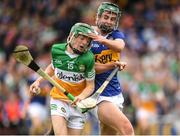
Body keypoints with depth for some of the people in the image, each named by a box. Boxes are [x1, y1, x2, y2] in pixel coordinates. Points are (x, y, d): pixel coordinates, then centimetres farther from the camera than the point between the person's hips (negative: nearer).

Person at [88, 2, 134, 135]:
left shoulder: (116, 34, 9)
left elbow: (119, 46, -17)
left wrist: (103, 40, -37)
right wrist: (112, 65, -26)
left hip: (116, 93, 6)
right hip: (99, 95, -6)